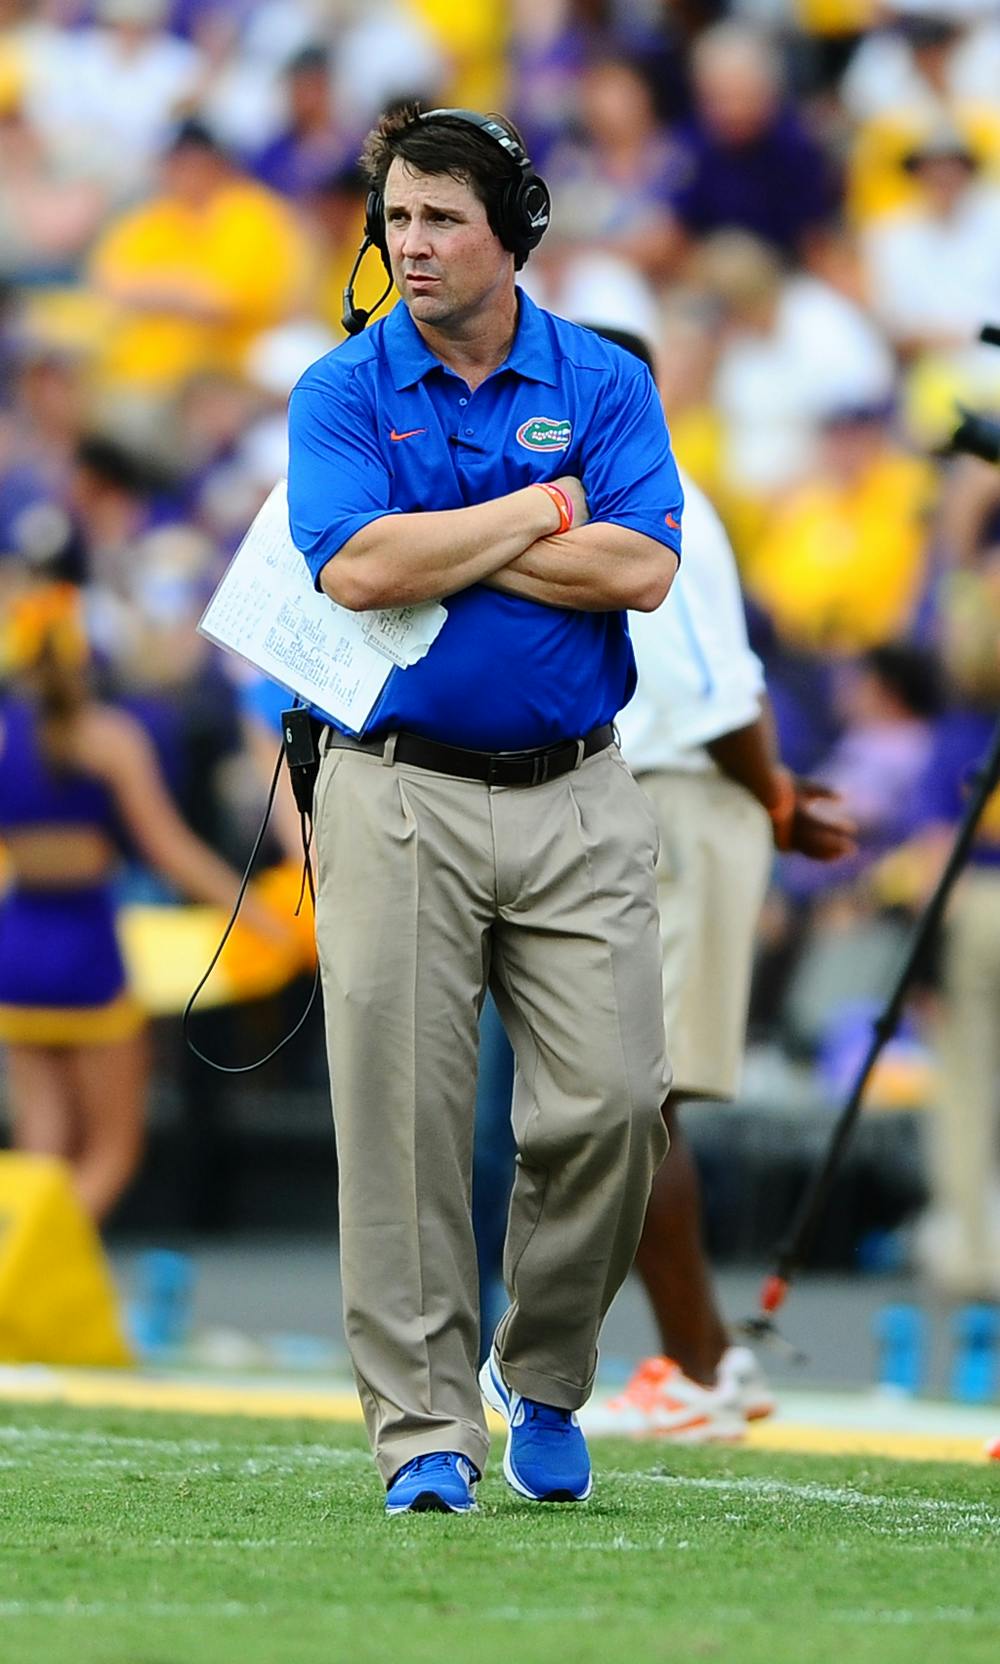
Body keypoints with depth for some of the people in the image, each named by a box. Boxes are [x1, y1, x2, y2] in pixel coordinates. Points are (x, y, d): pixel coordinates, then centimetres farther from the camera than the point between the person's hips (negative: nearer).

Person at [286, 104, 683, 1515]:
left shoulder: (604, 383, 5)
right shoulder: (342, 392, 2)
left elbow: (641, 569, -10)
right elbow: (358, 567, -15)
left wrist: (440, 546, -10)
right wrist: (542, 513, -8)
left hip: (577, 800, 1)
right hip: (400, 798, -1)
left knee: (610, 1105, -5)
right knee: (402, 1113, -4)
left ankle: (543, 1379, 17)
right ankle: (424, 1428, 2)